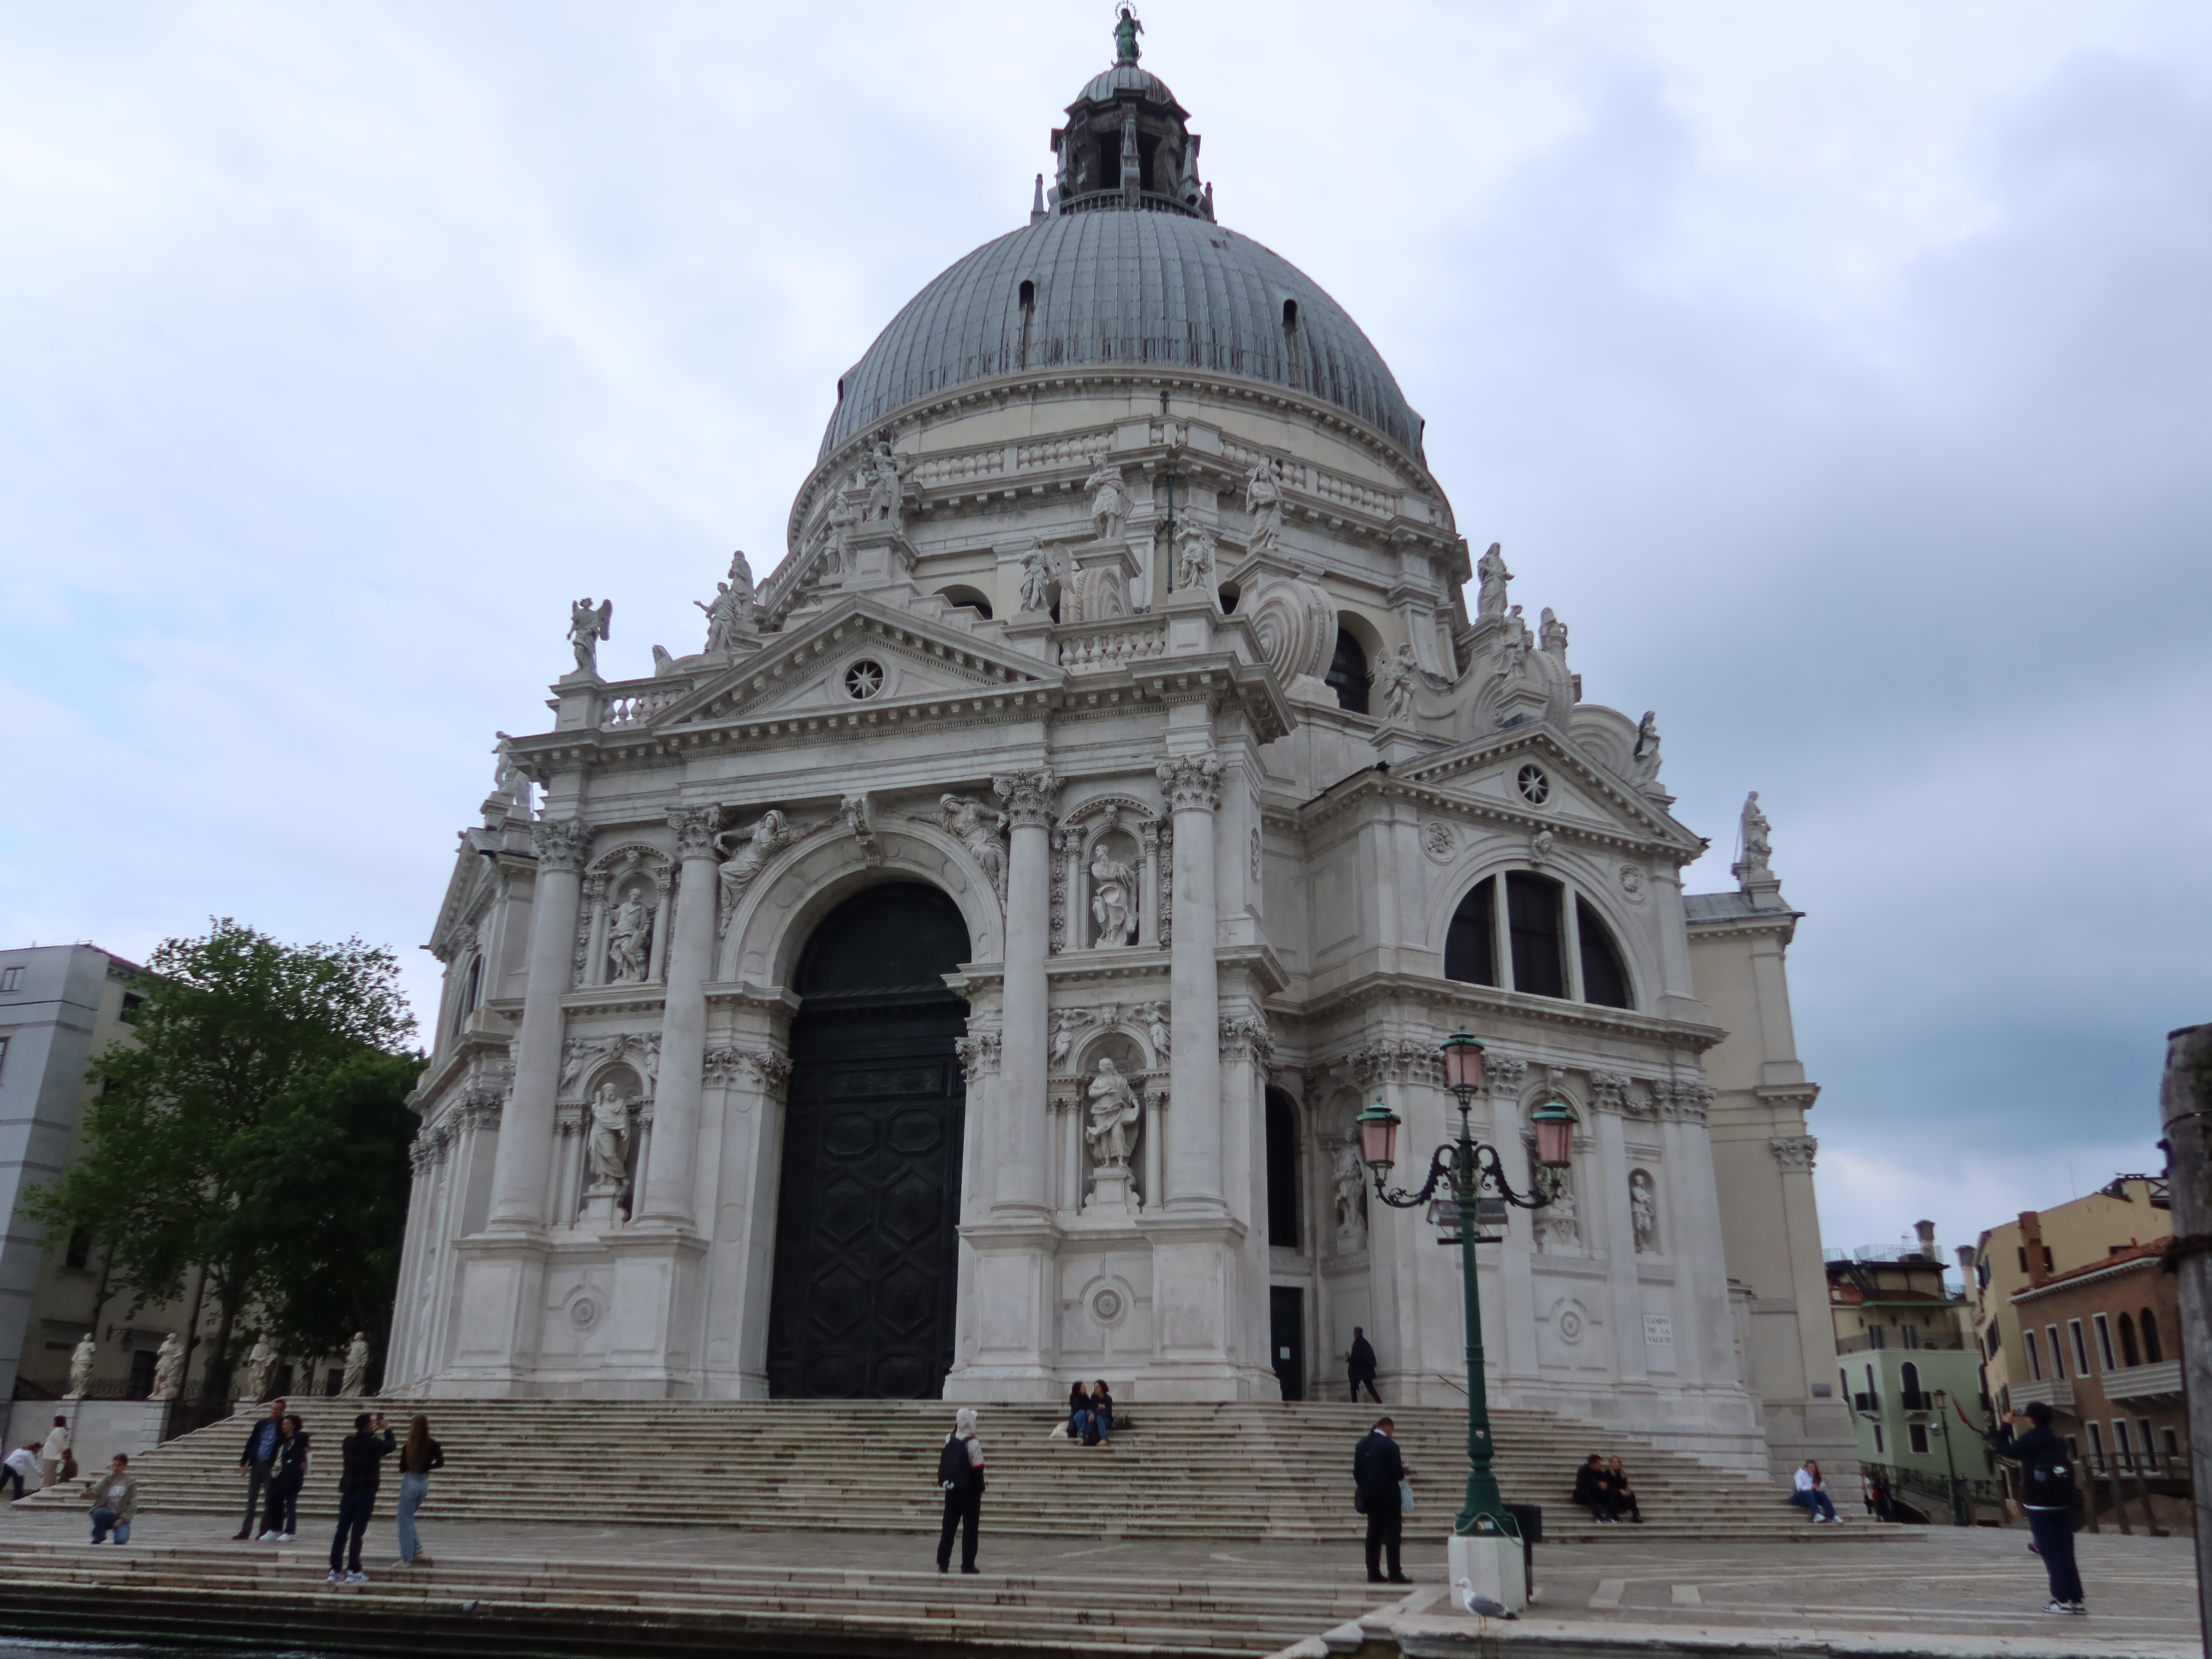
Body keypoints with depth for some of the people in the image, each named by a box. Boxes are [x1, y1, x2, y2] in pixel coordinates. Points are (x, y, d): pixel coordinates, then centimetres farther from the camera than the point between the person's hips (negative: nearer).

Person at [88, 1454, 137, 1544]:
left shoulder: (130, 1483, 3)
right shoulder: (107, 1480, 7)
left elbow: (132, 1504, -1)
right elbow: (95, 1493, -10)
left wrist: (122, 1519, -11)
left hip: (121, 1519, -2)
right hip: (106, 1516, 2)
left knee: (121, 1540, -28)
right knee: (98, 1512, -34)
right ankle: (99, 1536, -4)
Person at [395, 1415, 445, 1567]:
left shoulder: (408, 1447, -9)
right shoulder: (433, 1446, -4)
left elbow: (402, 1469, -1)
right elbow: (440, 1463, -9)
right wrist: (427, 1467, 7)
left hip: (410, 1482, -4)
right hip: (424, 1483, 4)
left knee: (405, 1520, 5)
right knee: (408, 1517, 23)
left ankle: (407, 1558, 4)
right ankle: (416, 1548, 14)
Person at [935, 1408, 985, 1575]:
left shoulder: (948, 1440, -1)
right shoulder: (973, 1443, -16)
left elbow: (942, 1465, 8)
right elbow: (978, 1469, -13)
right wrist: (980, 1488, -4)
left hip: (951, 1491, 5)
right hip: (970, 1492, -5)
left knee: (949, 1527, 12)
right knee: (970, 1528, 3)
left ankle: (943, 1563, 13)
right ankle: (968, 1565, 5)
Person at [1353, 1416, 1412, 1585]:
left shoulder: (1362, 1444, 4)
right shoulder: (1390, 1445, -15)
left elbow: (1356, 1471, 7)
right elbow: (1397, 1474, -15)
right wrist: (1404, 1471, 7)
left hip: (1369, 1494, 6)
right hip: (1388, 1495, -6)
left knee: (1373, 1533, 10)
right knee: (1393, 1533, 1)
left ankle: (1373, 1573, 9)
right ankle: (1395, 1574, 0)